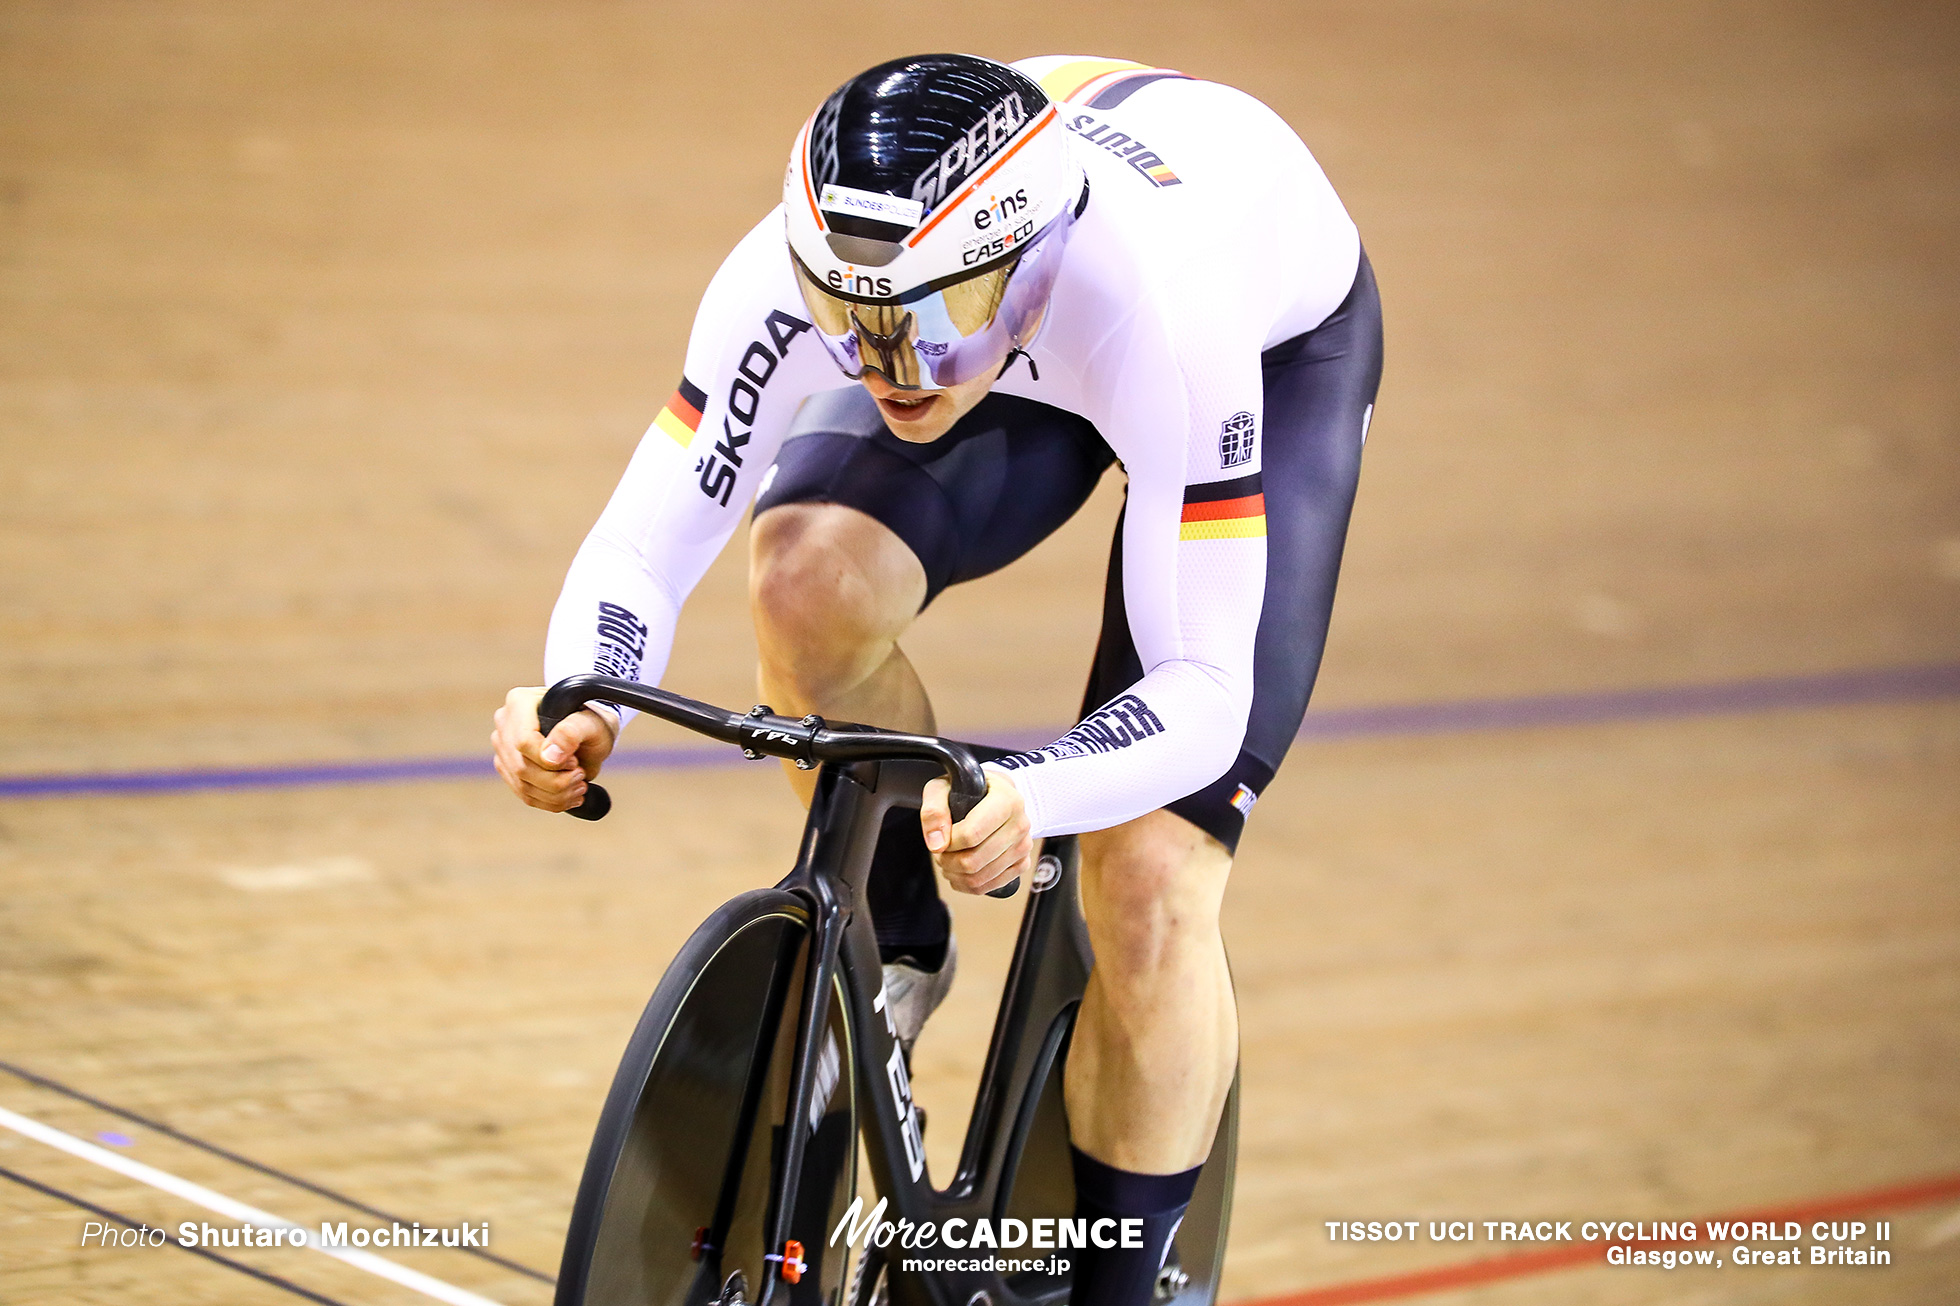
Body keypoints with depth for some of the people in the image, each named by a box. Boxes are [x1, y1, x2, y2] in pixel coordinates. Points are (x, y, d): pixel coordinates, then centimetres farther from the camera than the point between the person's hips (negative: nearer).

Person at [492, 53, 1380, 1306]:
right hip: (1026, 345, 3)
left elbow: (1204, 690, -41)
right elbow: (638, 552, -26)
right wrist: (575, 705, -48)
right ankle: (894, 946, -1)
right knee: (813, 576, -29)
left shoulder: (1164, 317, -43)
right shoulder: (790, 277, -34)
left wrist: (1032, 798, -60)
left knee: (1150, 881, -17)